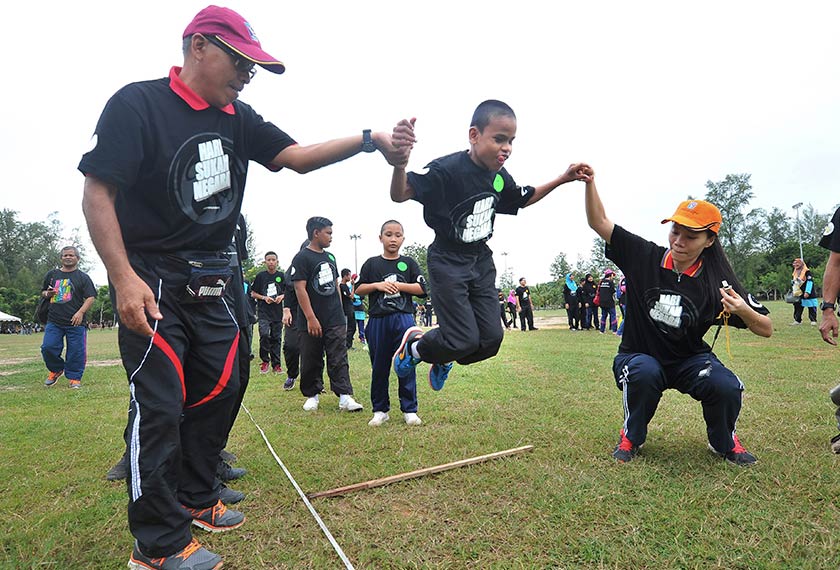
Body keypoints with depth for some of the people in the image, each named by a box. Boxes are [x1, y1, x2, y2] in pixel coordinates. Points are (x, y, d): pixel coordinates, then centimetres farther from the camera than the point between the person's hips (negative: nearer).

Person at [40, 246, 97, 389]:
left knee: (76, 351, -2)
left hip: (76, 322, -3)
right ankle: (56, 370, 24)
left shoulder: (83, 277, 4)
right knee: (48, 347, -2)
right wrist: (47, 294, 1)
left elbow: (91, 297, -4)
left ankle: (74, 377, 12)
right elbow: (43, 292, 26)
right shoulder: (51, 274, 15)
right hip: (54, 321, 3)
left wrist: (81, 312, -18)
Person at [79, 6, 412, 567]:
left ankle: (195, 498, 32)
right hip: (150, 279, -7)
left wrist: (369, 139, -11)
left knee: (220, 388, 12)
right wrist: (123, 277, -23)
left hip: (208, 282, 7)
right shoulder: (137, 105, -11)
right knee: (159, 405, -6)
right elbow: (98, 191, -14)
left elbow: (296, 156, 0)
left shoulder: (239, 119, 8)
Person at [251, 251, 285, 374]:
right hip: (264, 312, -2)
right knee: (264, 335, -16)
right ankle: (265, 361, 3)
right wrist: (264, 298, -9)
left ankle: (276, 364, 14)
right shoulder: (260, 276, 2)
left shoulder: (281, 276, 7)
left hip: (278, 312, 2)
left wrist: (282, 296, -7)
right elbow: (253, 294, 7)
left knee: (276, 338, 6)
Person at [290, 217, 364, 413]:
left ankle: (345, 396, 1)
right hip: (313, 321, -5)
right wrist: (311, 318, -18)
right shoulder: (302, 258, -8)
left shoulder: (330, 257, 15)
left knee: (339, 359, 1)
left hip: (335, 320, 6)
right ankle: (312, 395, 22)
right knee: (311, 361, 7)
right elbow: (300, 288, -14)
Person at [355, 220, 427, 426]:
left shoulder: (409, 263, 6)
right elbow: (358, 289, 6)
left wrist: (399, 285, -10)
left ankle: (409, 410, 12)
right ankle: (380, 410, 20)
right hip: (378, 321, 1)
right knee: (379, 366, 8)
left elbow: (421, 289, 1)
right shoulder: (371, 264, 7)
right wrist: (378, 285, -9)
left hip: (404, 319, 0)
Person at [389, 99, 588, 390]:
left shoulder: (499, 177, 1)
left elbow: (524, 199, 21)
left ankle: (444, 359, 33)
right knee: (465, 340, -11)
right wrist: (399, 161, -48)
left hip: (481, 261, 7)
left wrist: (561, 179, 11)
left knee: (491, 338, 4)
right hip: (447, 262, -7)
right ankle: (414, 345, 20)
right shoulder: (446, 169, -21)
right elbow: (400, 194, -27)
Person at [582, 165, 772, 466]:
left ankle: (724, 442, 9)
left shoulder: (717, 282, -13)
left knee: (726, 386, -27)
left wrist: (744, 311, -31)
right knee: (644, 372, -35)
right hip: (639, 355, -1)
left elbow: (766, 329, -8)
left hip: (690, 360, 1)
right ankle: (631, 436, -4)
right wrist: (590, 182, -24)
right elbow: (599, 222, -10)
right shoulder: (645, 257, -11)